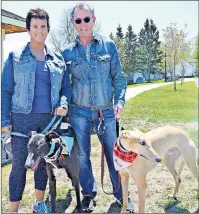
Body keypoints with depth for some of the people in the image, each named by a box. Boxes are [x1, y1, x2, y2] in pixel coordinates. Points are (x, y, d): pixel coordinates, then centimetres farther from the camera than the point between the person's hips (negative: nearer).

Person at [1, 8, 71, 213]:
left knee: (44, 162, 13)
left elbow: (66, 86, 12)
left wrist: (63, 104, -8)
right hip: (23, 118, -3)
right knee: (19, 164, 0)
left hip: (50, 118, 3)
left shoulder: (58, 59, 9)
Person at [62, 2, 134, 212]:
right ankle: (88, 193, 29)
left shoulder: (108, 46, 2)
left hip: (106, 111, 0)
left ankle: (120, 192, 27)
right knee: (82, 155, 9)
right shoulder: (67, 52, 2)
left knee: (113, 153, 7)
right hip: (79, 112, 0)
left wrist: (119, 101, -7)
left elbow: (119, 77, 5)